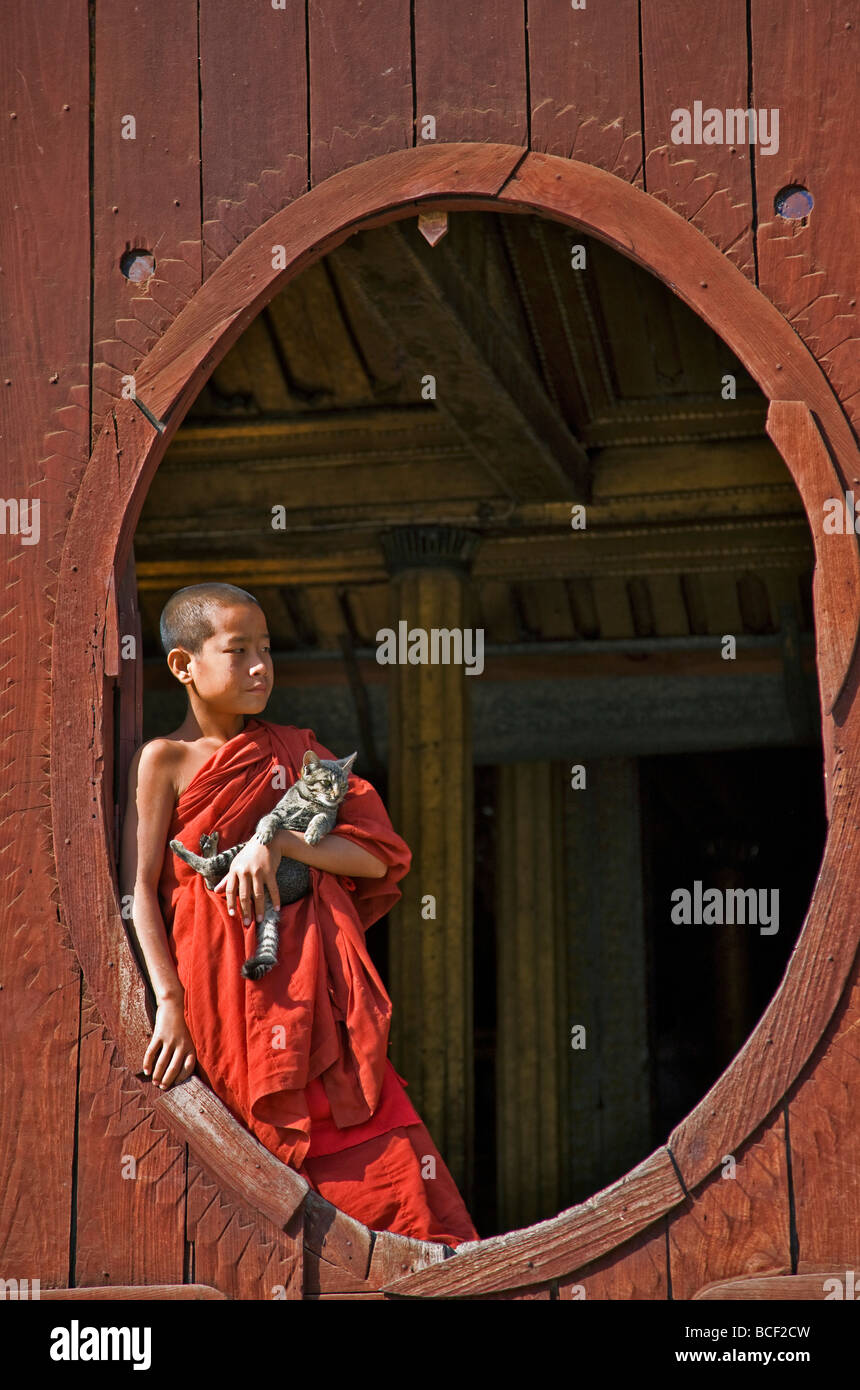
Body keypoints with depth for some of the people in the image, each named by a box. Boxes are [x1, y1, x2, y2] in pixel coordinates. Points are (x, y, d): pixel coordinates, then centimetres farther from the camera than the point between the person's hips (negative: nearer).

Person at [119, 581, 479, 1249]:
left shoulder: (294, 750, 13)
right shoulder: (165, 758, 2)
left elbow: (378, 856, 5)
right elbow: (139, 888, -3)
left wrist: (276, 841, -10)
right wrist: (169, 1004, -11)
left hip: (314, 993, 3)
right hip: (223, 991, -3)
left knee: (398, 1170, -5)